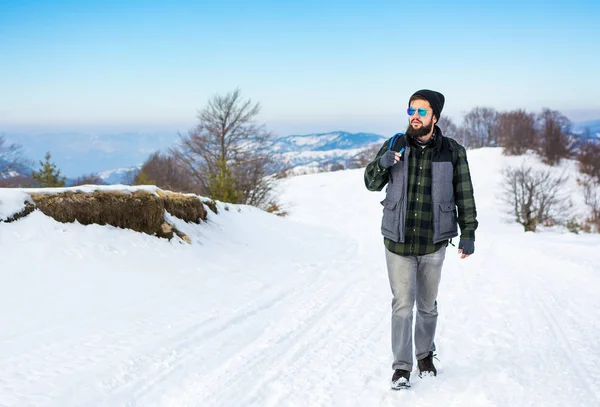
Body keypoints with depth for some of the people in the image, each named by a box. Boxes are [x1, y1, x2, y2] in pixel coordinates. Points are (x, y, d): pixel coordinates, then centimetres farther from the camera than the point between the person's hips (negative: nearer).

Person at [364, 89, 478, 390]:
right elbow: (372, 184, 4)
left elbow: (465, 195, 2)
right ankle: (402, 366, 9)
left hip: (434, 243, 0)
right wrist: (381, 164, -17)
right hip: (398, 242, 0)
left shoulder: (453, 152, -4)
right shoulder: (395, 145, -1)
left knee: (427, 305, 15)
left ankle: (425, 355, 36)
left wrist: (468, 233, -4)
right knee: (402, 304, -2)